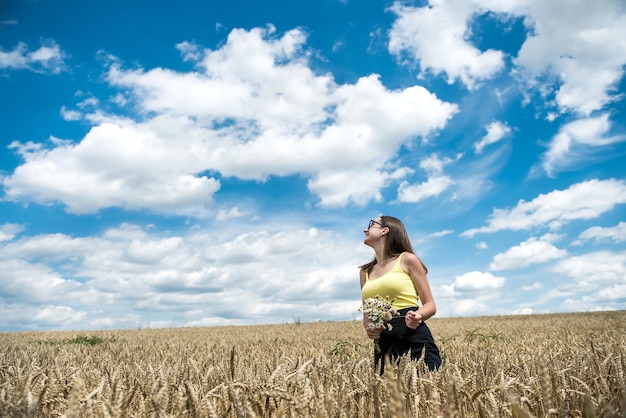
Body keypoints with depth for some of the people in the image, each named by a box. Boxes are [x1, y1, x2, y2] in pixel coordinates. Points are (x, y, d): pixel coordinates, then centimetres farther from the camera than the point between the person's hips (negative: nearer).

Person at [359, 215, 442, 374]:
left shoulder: (408, 259, 2)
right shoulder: (365, 271, 16)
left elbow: (431, 305, 3)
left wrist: (417, 316, -18)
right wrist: (368, 328, -4)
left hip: (416, 341, -4)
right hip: (383, 347, 4)